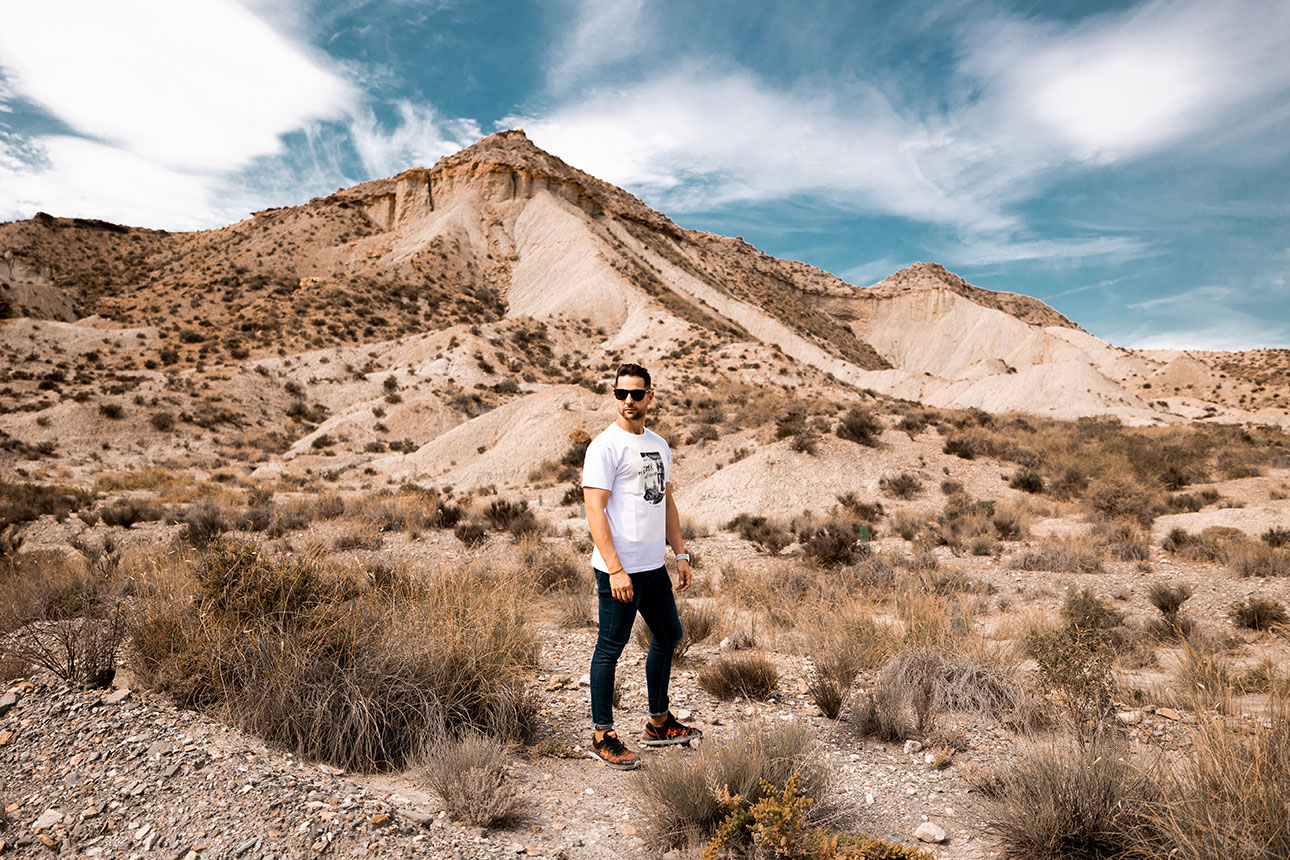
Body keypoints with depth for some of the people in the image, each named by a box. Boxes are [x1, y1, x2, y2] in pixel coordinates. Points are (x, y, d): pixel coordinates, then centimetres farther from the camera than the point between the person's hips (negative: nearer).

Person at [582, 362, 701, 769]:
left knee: (668, 635, 18)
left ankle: (659, 723, 34)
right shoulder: (605, 446, -11)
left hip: (654, 566, 9)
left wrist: (681, 554, 14)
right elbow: (595, 510, -17)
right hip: (619, 570, -9)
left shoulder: (659, 445, 13)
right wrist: (615, 570, -23)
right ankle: (602, 736, 15)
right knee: (611, 647, 1)